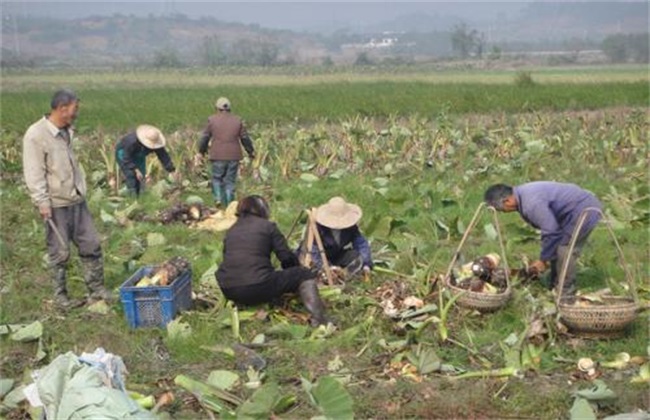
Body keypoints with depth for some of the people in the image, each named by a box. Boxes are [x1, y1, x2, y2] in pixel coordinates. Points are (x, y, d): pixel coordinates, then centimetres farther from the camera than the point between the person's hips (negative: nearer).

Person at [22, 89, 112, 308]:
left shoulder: (66, 132, 10)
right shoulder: (36, 135, -14)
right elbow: (34, 174, -15)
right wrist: (42, 202, -18)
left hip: (77, 200, 7)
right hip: (56, 205, -7)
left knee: (91, 245, 9)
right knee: (59, 252, 3)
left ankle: (96, 288, 21)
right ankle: (60, 295, 17)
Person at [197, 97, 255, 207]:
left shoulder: (212, 120, 1)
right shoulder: (237, 120, 6)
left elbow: (205, 137, 5)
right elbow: (245, 138, 9)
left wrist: (201, 152, 17)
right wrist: (251, 152, 20)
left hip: (218, 156, -1)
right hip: (234, 156, 1)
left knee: (217, 178, 12)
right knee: (230, 181, 6)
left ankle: (218, 198, -7)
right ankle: (229, 204, 5)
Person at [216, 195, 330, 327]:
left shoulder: (231, 230, 20)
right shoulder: (267, 226, 6)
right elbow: (286, 257, 3)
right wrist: (297, 266, 24)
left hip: (228, 291, 6)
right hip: (257, 288, -6)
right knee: (304, 275, 8)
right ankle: (318, 317, -14)